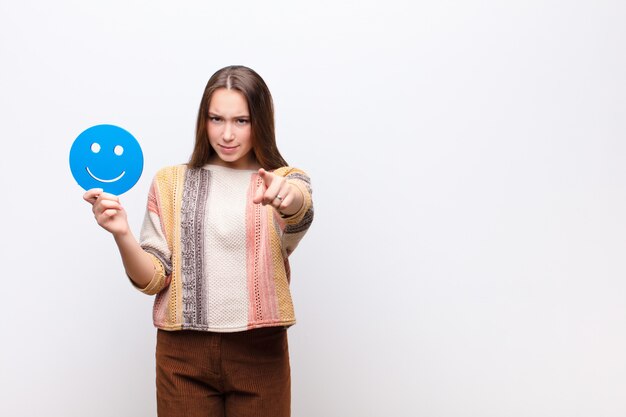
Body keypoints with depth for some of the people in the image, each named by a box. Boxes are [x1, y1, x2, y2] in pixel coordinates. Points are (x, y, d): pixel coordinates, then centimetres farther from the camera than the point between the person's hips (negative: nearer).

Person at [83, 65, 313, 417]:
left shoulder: (287, 180, 2)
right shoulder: (170, 183, 6)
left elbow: (300, 214, -23)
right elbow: (153, 279, 1)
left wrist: (288, 198, -46)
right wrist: (122, 234, -18)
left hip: (260, 352, 0)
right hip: (183, 353, 1)